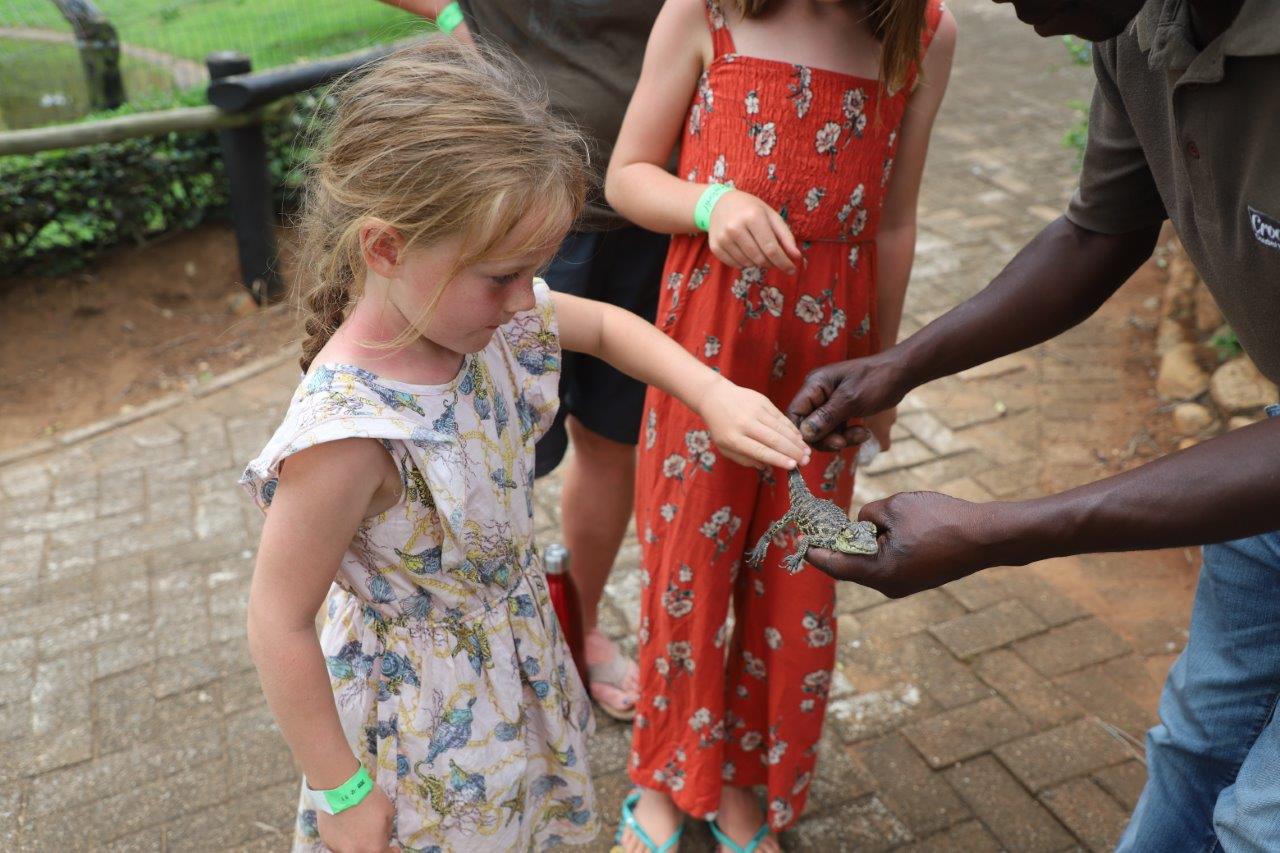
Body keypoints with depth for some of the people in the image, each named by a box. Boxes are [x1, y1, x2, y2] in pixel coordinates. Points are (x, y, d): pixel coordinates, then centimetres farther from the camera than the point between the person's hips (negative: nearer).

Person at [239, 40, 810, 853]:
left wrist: (717, 394, -13)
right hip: (427, 709, -6)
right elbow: (279, 622, -26)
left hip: (516, 651, 6)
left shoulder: (481, 314, -17)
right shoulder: (347, 432, -37)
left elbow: (605, 325, 2)